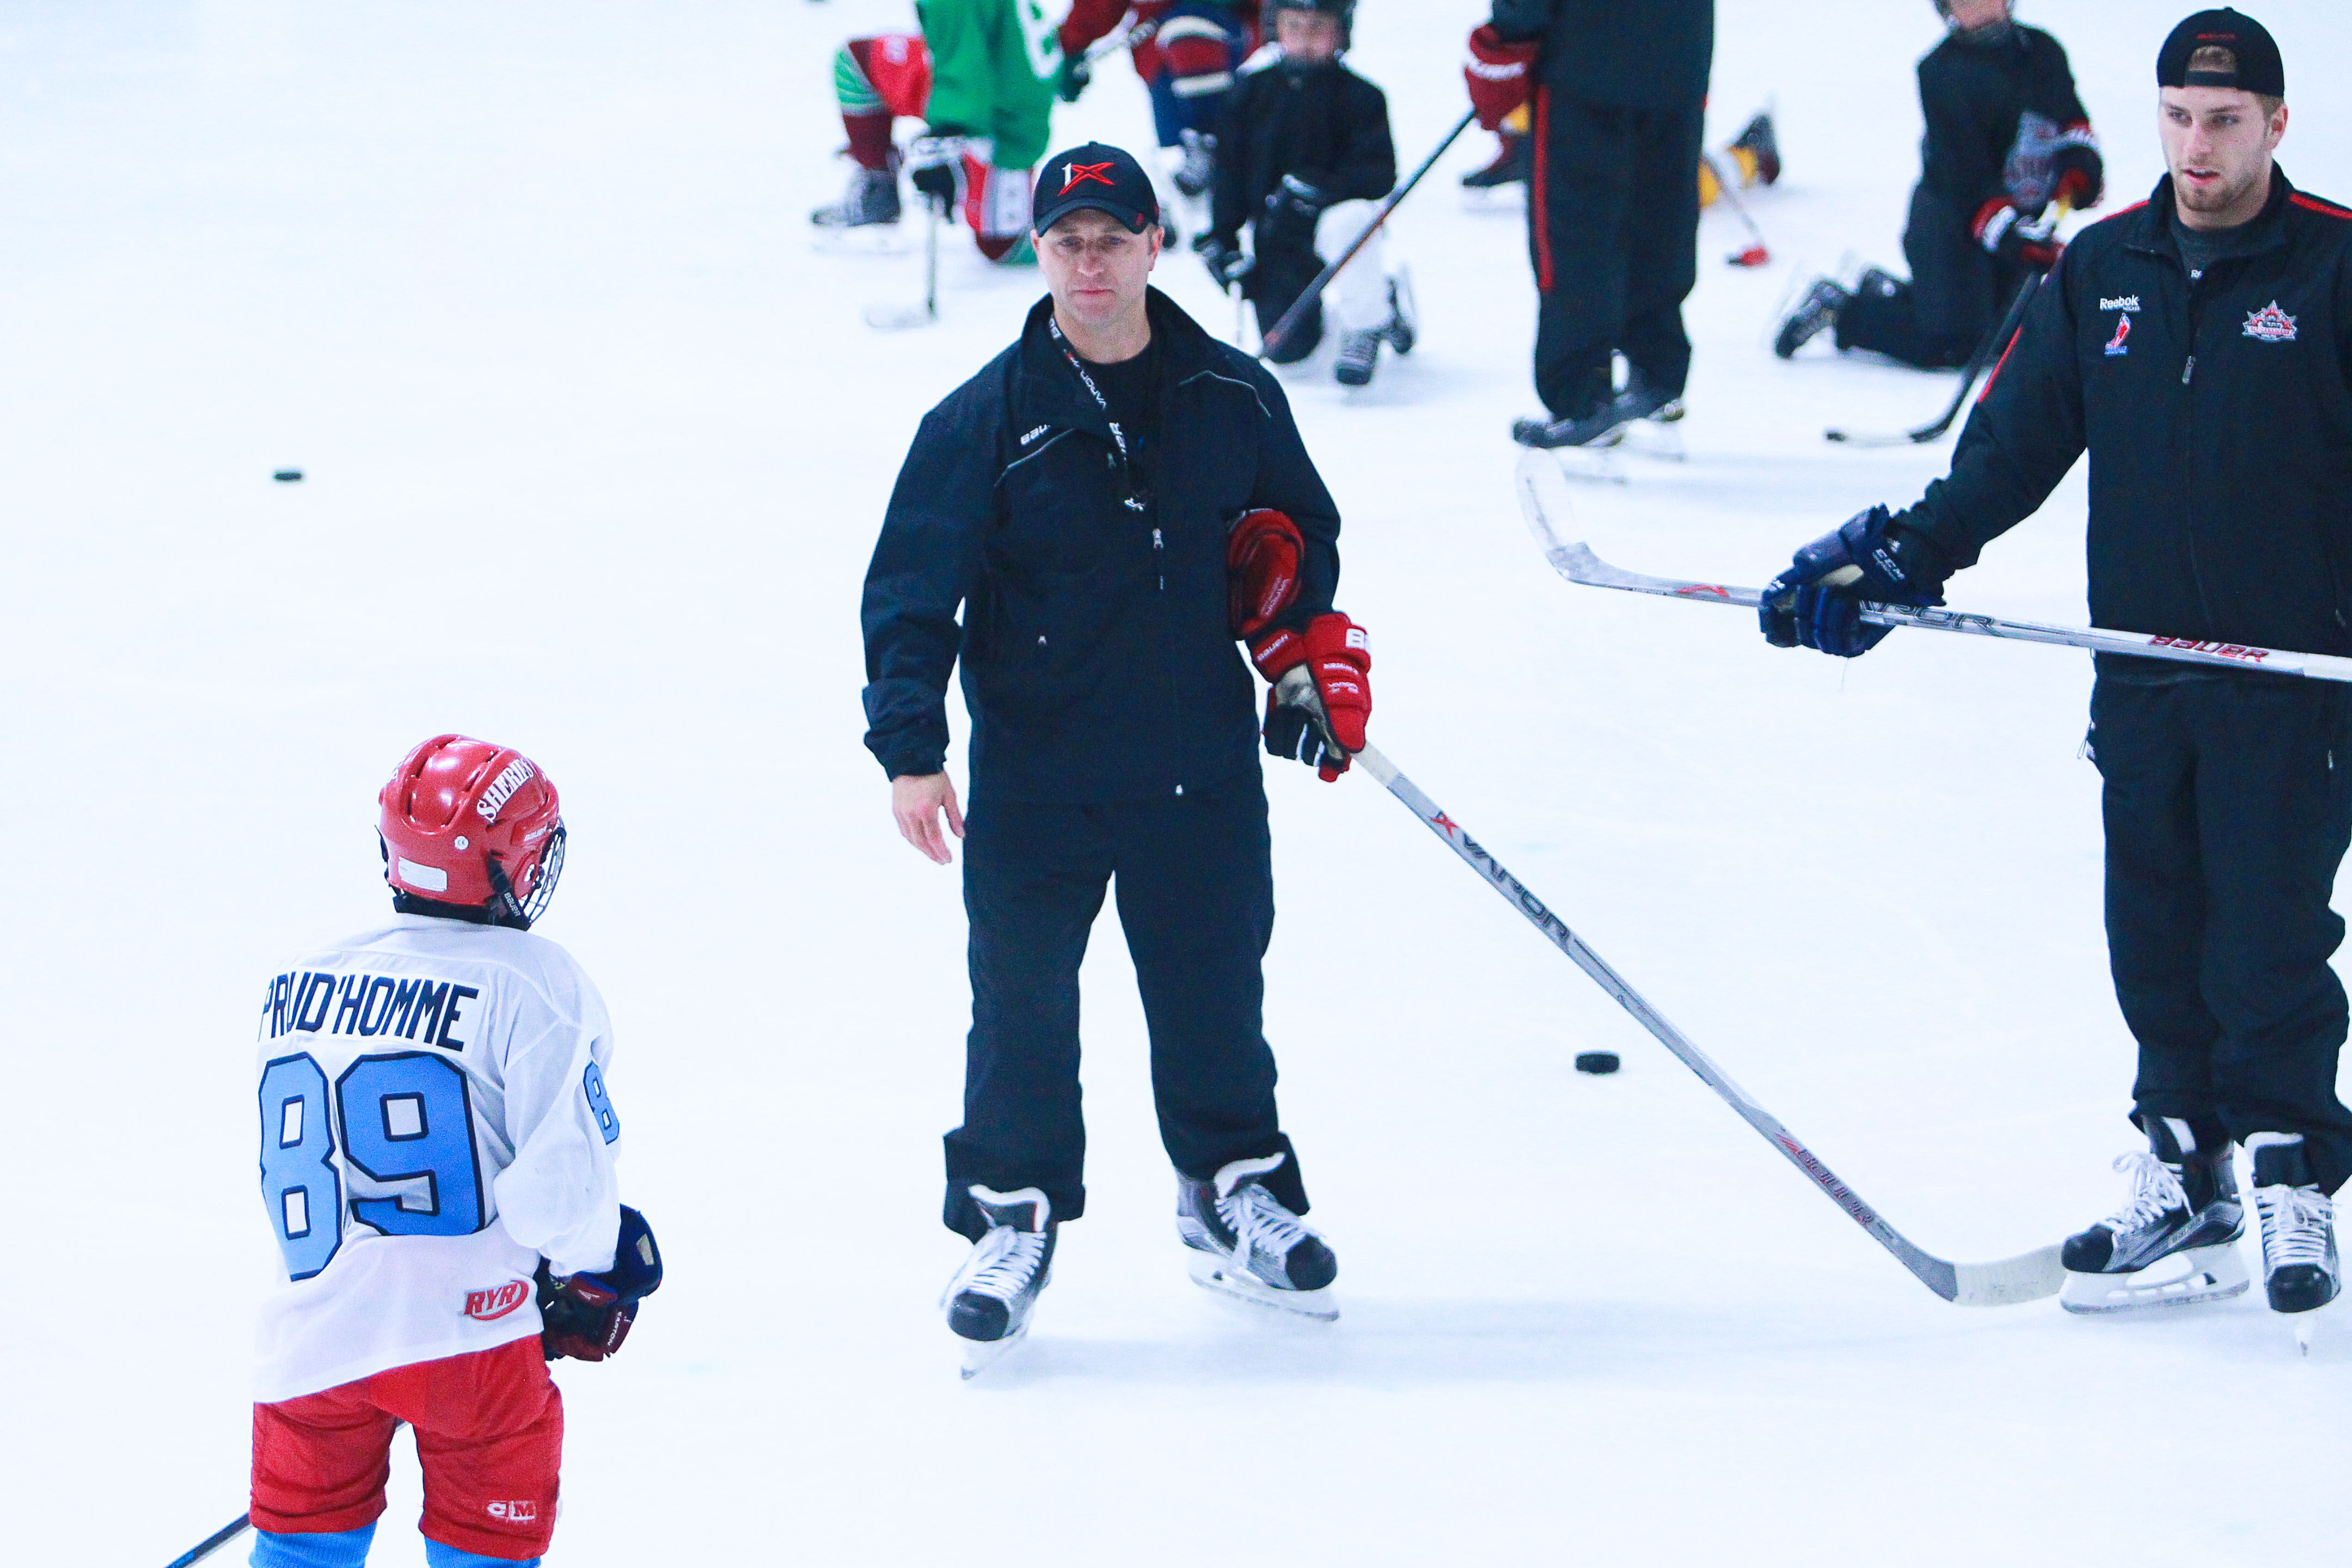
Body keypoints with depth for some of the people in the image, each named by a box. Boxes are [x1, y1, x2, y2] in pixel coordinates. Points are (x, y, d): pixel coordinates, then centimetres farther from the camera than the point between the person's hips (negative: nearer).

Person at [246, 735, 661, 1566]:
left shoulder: (296, 987, 7)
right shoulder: (531, 985, -10)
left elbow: (289, 1175, 14)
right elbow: (561, 1178, -14)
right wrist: (592, 1271, 7)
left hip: (315, 1333, 4)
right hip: (469, 1333, -4)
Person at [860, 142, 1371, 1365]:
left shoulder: (1233, 401, 2)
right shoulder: (987, 419, -7)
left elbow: (1300, 534, 18)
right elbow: (911, 589, -6)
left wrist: (1312, 662, 8)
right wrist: (910, 747, -14)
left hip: (1201, 766, 2)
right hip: (1034, 773, -2)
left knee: (1213, 988, 11)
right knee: (1022, 1000, 0)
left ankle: (1234, 1193, 28)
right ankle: (1012, 1219, 14)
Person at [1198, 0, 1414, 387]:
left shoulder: (1359, 96, -10)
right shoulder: (1253, 89, -1)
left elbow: (1380, 173, -17)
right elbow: (1230, 168, 7)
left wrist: (1321, 186, -32)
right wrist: (1221, 238, 0)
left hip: (1332, 214, -3)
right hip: (1275, 235, 3)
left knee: (1349, 220, -40)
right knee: (1285, 350, -4)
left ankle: (1365, 327, -16)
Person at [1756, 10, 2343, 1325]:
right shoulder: (2104, 269, 9)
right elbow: (2018, 441, 12)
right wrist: (1906, 559, 3)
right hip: (2142, 669, 5)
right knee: (2155, 935, 6)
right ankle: (2185, 1184, 14)